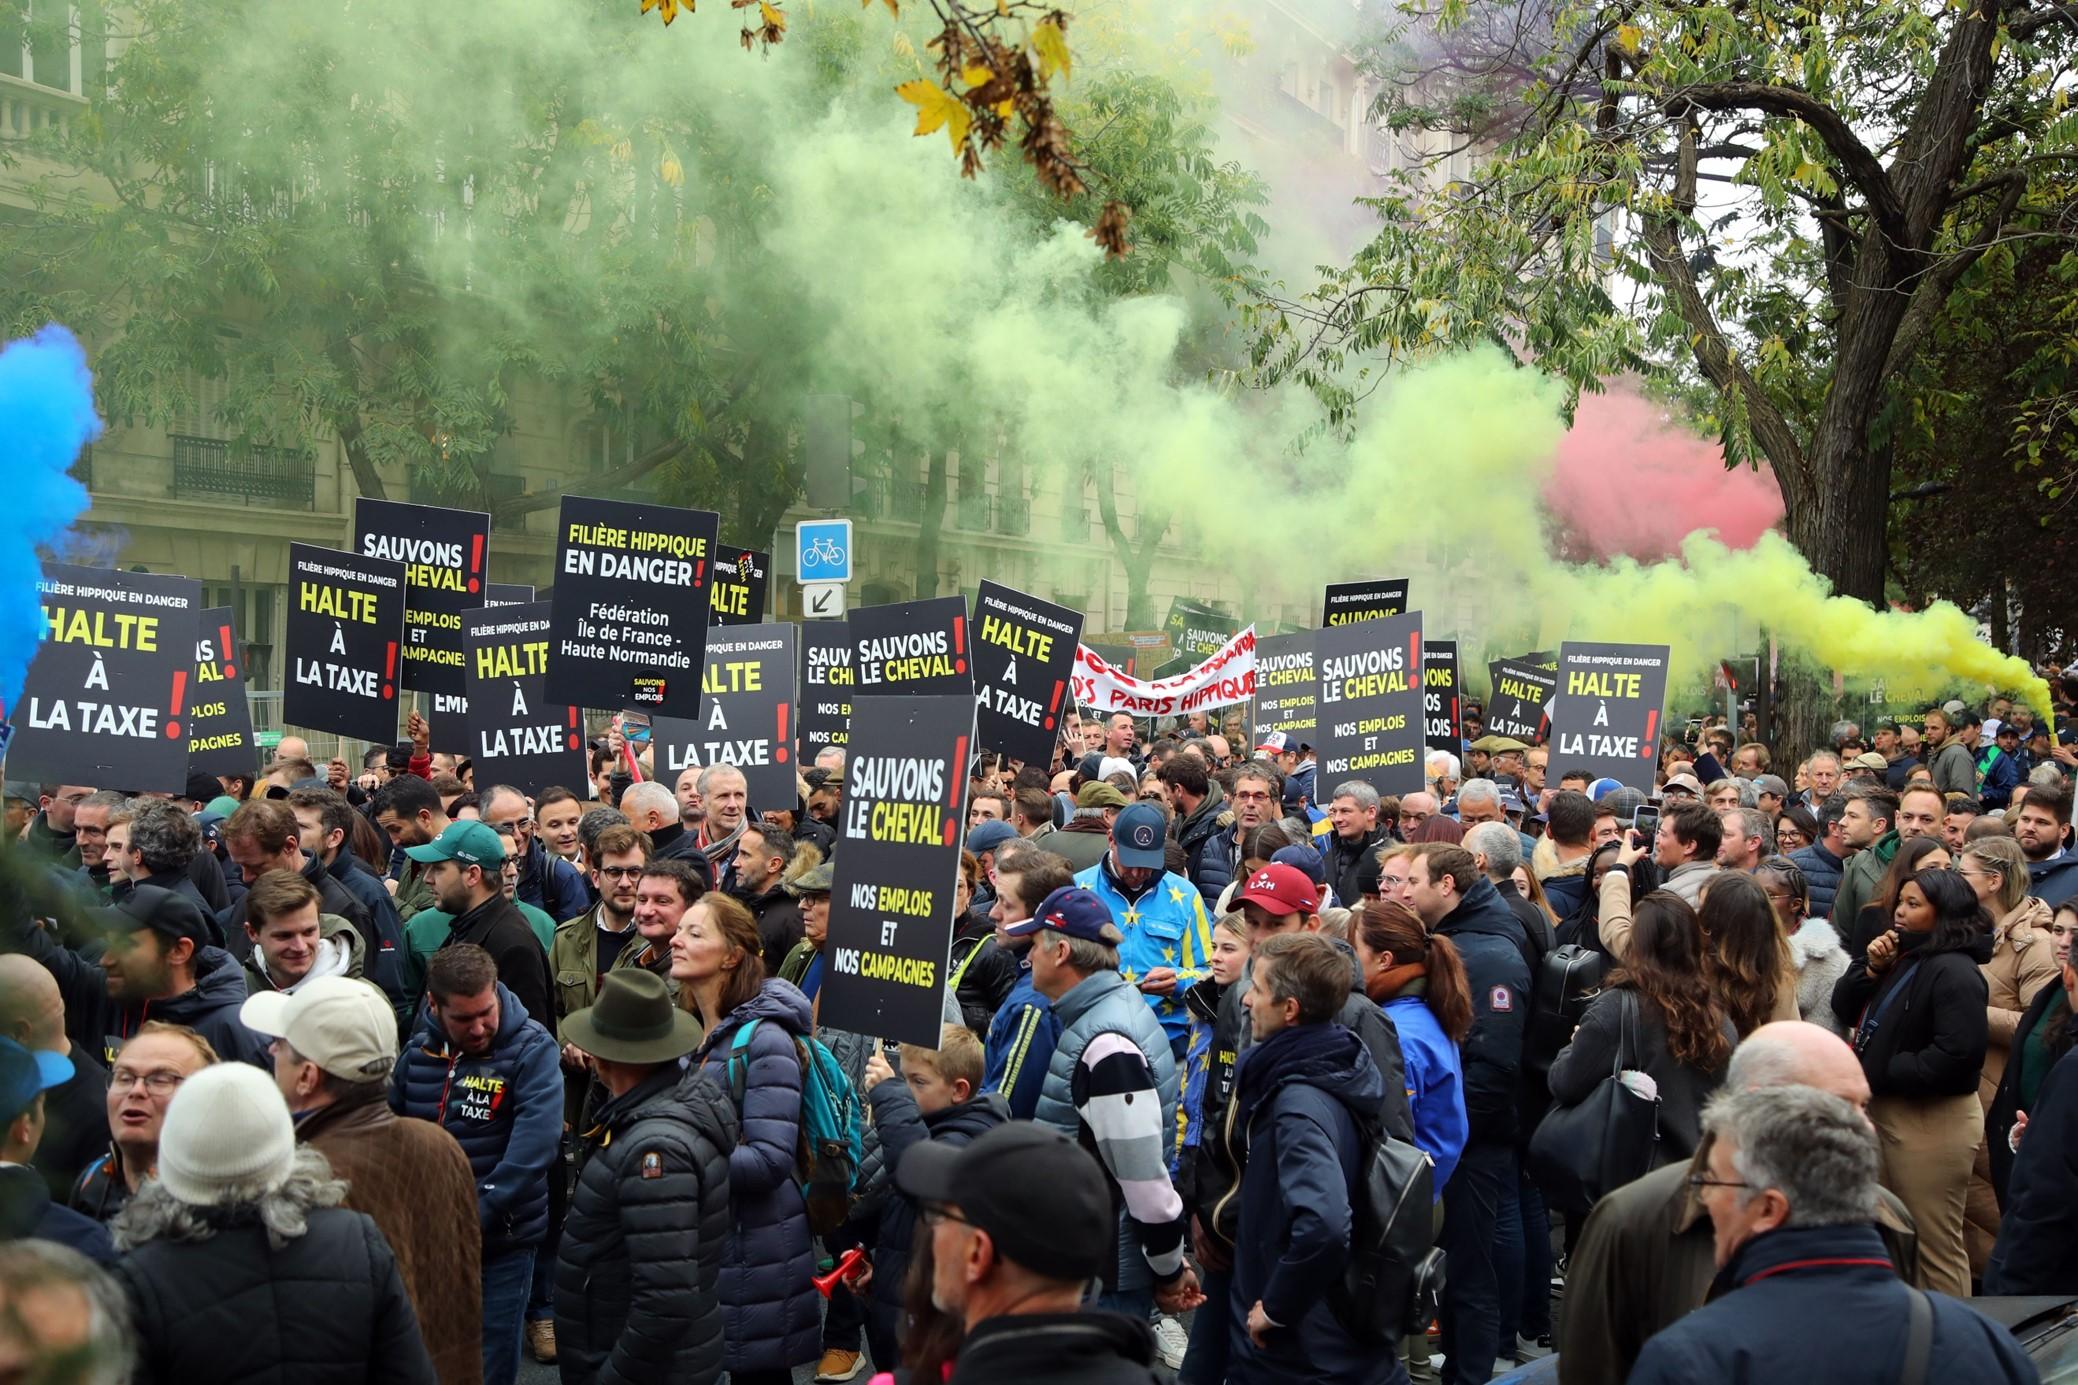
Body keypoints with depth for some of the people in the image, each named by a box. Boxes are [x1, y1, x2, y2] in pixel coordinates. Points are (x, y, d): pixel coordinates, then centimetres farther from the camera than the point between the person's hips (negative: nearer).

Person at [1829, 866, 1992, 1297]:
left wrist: (1878, 1074, -20)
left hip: (1932, 1119, -10)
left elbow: (1956, 1054, -28)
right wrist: (1871, 969, -5)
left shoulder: (1954, 972, -18)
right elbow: (1844, 1009, 12)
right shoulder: (1903, 960, 11)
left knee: (1936, 1245, 0)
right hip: (1887, 1109, 10)